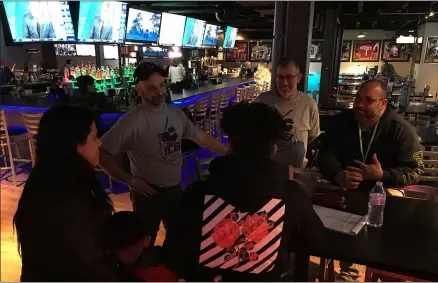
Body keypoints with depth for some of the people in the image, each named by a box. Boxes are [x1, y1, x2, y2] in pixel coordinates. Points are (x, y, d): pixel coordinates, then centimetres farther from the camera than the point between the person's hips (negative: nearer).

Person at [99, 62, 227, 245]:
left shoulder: (176, 113, -1)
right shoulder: (132, 121, -22)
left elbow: (200, 137, 9)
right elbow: (102, 153, -22)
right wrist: (130, 180, -20)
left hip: (175, 189, 6)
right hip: (148, 193, -6)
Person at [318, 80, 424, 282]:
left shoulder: (400, 129, -11)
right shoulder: (343, 121, -3)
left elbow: (415, 170, -13)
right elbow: (326, 155, -10)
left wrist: (383, 176, -31)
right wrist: (337, 175, -32)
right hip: (346, 191, 2)